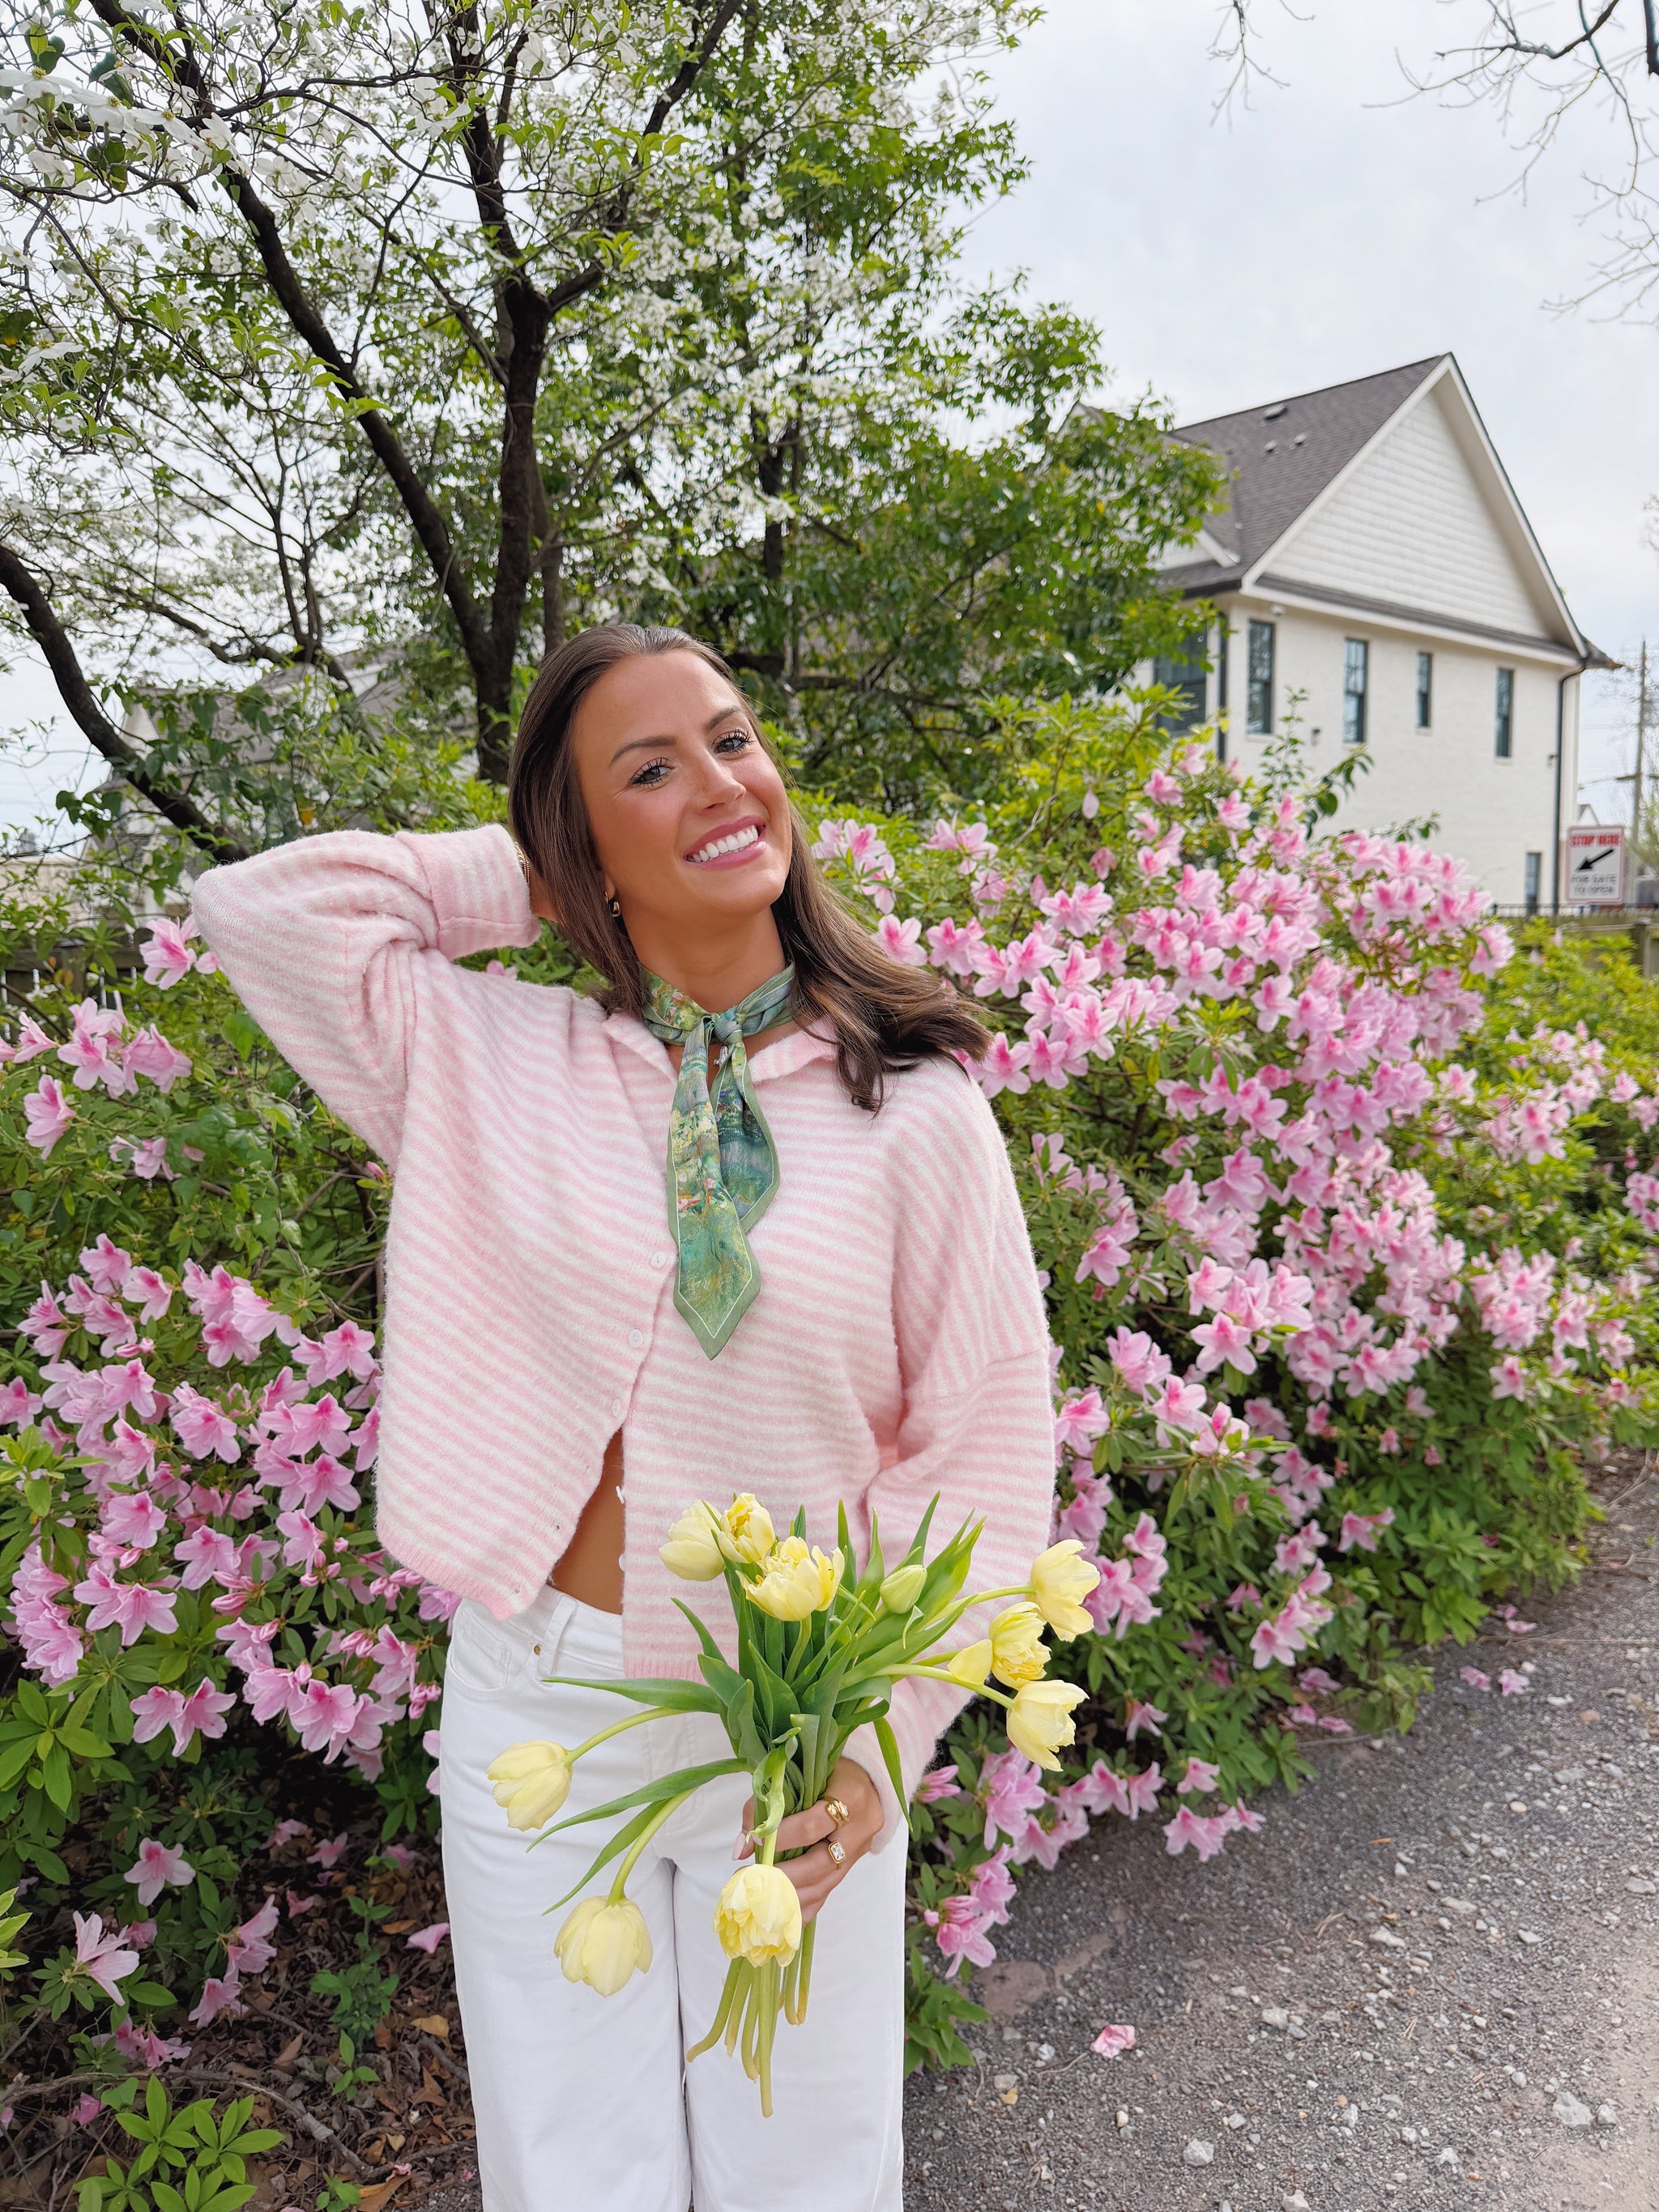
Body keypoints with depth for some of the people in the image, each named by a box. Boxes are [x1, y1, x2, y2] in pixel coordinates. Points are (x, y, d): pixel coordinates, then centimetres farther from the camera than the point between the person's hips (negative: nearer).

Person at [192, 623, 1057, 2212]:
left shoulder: (911, 1104, -9)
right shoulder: (490, 1064, -3)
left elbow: (987, 1450, -6)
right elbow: (253, 905, -4)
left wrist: (879, 1737, -13)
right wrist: (522, 882, -3)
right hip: (536, 1712, 1)